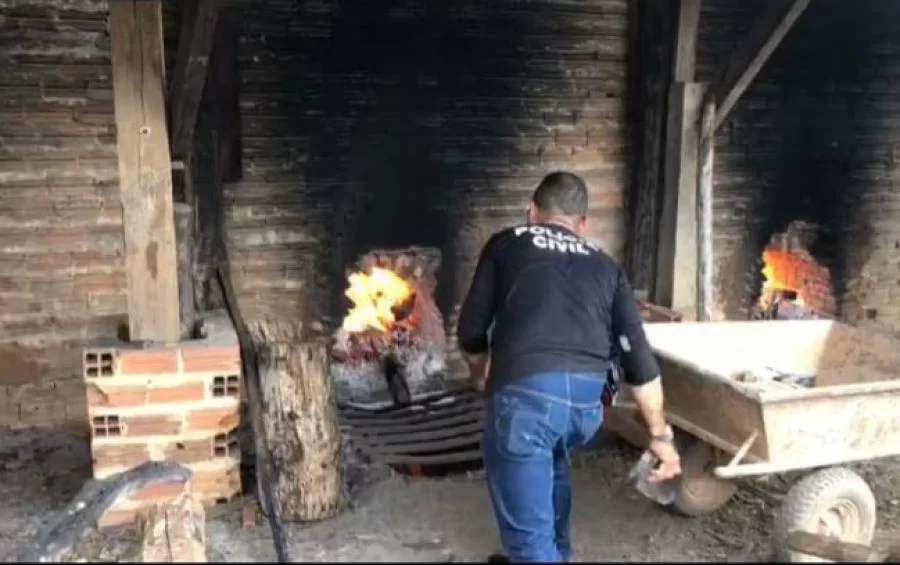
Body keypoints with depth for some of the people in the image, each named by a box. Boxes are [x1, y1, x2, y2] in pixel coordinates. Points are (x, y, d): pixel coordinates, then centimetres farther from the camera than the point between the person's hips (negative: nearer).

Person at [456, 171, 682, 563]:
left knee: (528, 527, 7)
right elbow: (638, 357, 17)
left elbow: (470, 332, 15)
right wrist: (660, 434, 23)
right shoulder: (606, 267, 23)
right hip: (587, 396, 5)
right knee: (550, 467, 36)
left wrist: (481, 372, 36)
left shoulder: (506, 244, 16)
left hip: (525, 391, -5)